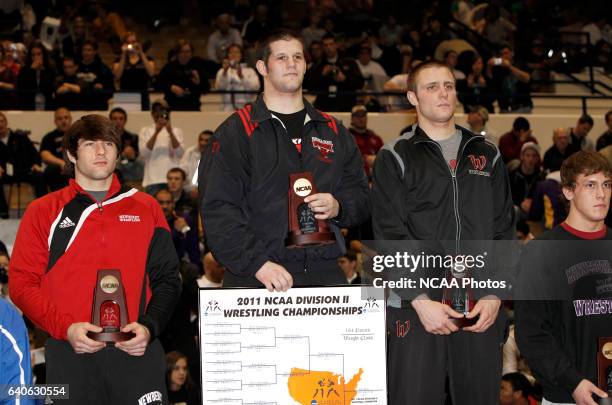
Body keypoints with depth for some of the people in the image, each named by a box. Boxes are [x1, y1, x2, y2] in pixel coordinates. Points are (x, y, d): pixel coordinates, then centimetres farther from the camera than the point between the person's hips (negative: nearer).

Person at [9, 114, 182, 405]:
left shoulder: (146, 209, 13)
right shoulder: (43, 212, 9)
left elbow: (167, 279, 12)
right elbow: (22, 283, 3)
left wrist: (149, 327, -5)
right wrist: (65, 328, -11)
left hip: (137, 351, 1)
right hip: (70, 354, -1)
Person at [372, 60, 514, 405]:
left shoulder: (487, 155, 15)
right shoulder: (395, 159, 4)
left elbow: (504, 228, 10)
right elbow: (390, 236, -5)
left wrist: (495, 294, -2)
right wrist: (420, 300, -13)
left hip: (483, 308, 3)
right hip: (415, 307, -3)